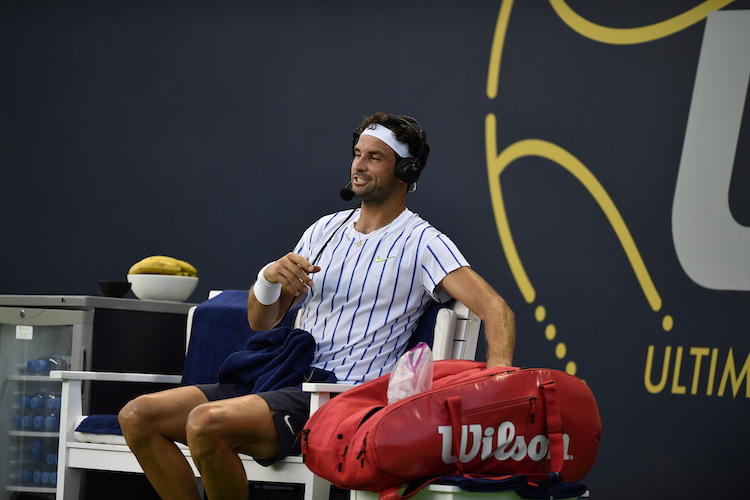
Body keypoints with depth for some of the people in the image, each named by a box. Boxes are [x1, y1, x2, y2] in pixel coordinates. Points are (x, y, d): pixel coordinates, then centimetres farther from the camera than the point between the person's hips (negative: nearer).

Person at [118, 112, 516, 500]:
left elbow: (494, 307, -12)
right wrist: (270, 278, -2)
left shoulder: (422, 244, 0)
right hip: (282, 382, 8)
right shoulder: (325, 229, 20)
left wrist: (499, 374, -32)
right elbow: (260, 322, 22)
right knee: (138, 416, -8)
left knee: (206, 423, -32)